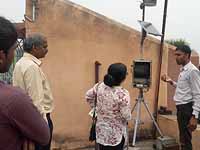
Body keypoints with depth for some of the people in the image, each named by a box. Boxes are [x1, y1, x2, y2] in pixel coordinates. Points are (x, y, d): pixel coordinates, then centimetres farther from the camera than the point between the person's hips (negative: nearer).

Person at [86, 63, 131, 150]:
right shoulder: (123, 94, -27)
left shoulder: (99, 86, -9)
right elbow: (127, 117, -21)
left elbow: (88, 95, 7)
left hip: (101, 130, 5)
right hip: (115, 133, -5)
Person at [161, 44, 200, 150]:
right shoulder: (183, 70, 13)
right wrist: (171, 82, 11)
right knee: (183, 139, 18)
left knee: (186, 140, -2)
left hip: (187, 108, -9)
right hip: (180, 107, 9)